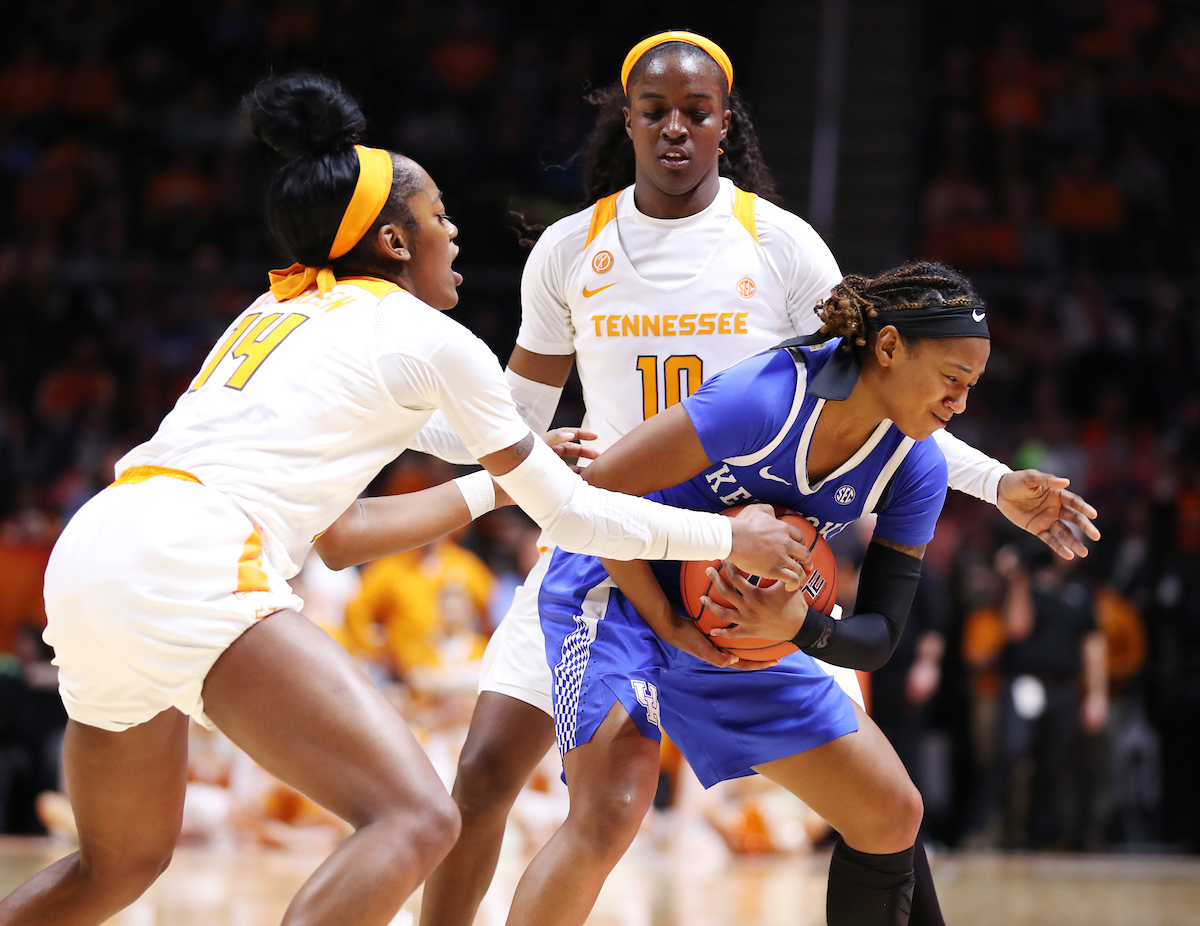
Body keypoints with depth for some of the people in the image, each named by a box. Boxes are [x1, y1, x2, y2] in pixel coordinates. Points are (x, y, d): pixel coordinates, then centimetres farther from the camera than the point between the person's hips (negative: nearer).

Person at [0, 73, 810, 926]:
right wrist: (732, 536, 24)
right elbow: (571, 515, 13)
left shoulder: (274, 314, 28)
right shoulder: (431, 340, 7)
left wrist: (492, 485, 41)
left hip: (86, 562, 9)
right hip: (189, 567, -9)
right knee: (416, 820, -13)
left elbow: (337, 535, 33)